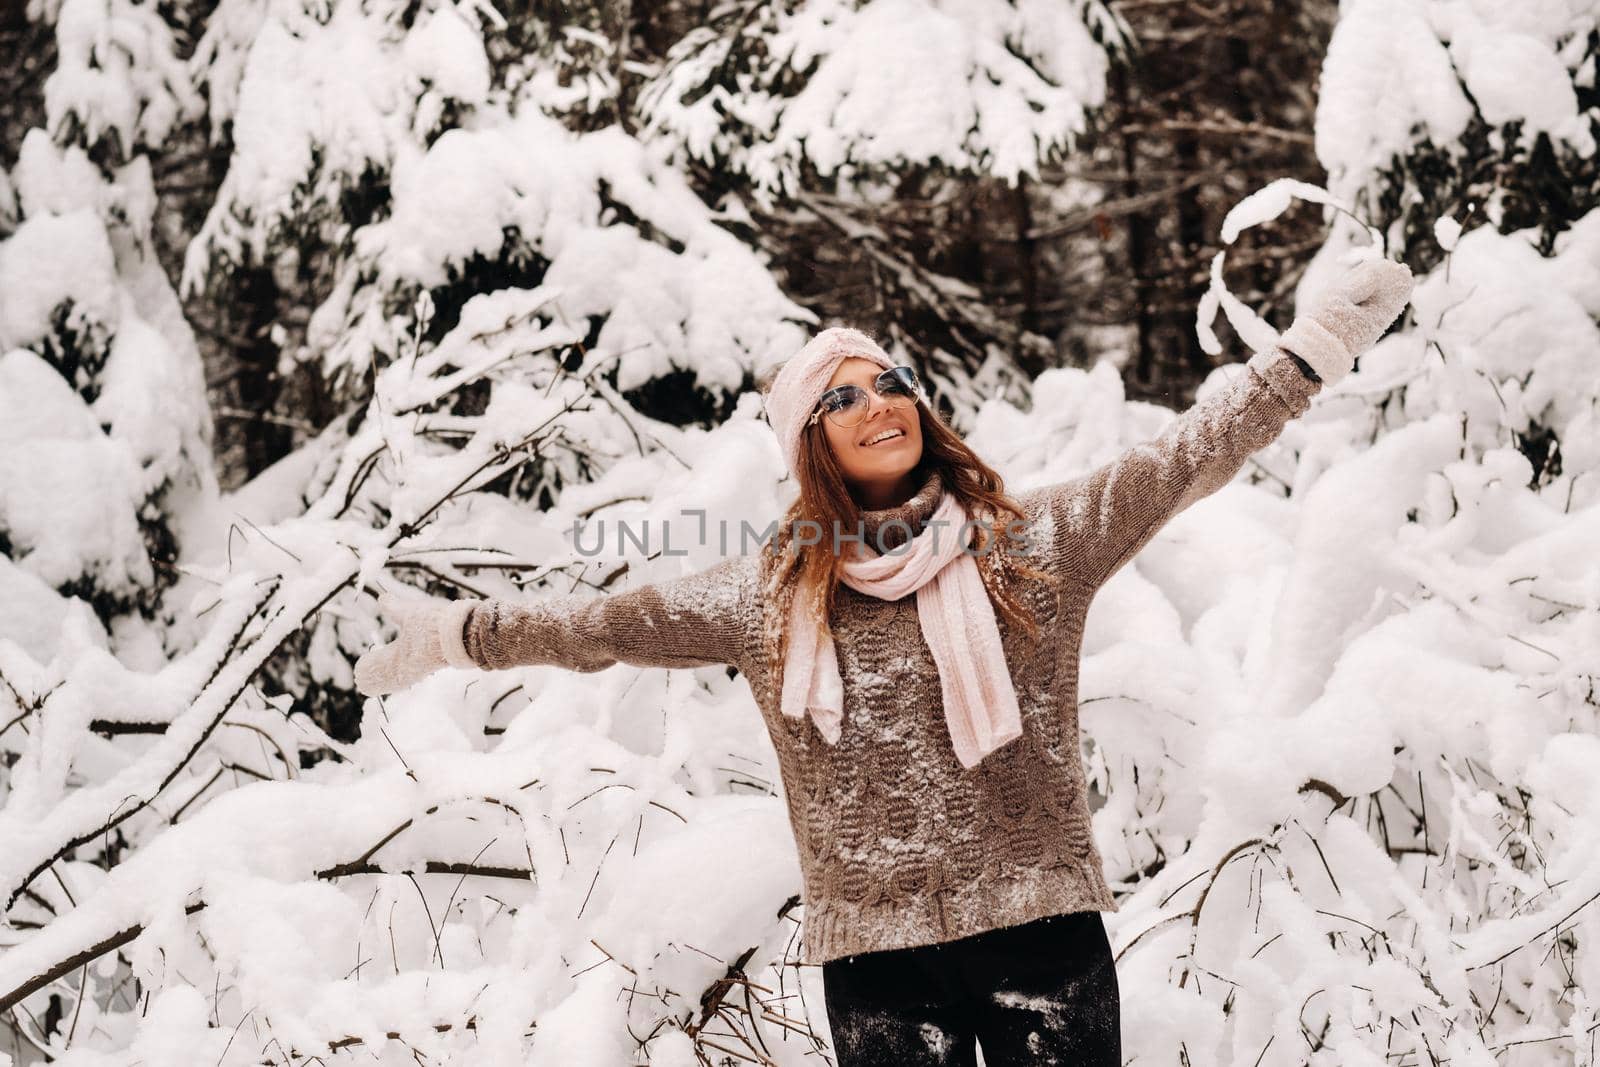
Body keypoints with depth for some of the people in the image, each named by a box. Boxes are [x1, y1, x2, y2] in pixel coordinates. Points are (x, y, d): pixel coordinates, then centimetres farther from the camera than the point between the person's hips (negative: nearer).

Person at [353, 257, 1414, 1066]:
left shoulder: (1033, 542, 6)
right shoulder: (767, 595, 10)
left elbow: (1183, 458, 4)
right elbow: (604, 622, 19)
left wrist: (1323, 340, 1)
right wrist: (455, 633, 25)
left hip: (1046, 932, -1)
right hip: (878, 956, 1)